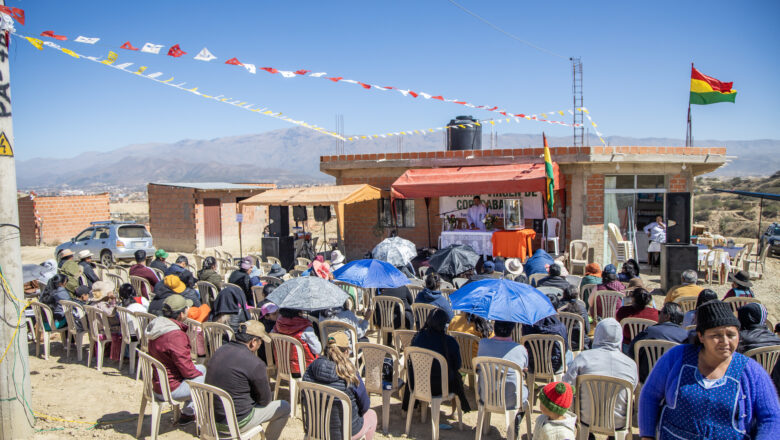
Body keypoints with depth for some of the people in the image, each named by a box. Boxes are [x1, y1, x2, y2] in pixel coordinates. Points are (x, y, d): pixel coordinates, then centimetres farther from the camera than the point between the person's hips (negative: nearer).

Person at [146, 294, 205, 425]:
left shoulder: (157, 327, 4)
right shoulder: (175, 336, -27)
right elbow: (187, 370, -22)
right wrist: (201, 375, -1)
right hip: (170, 390, -10)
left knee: (201, 368, 23)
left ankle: (188, 413, 26)